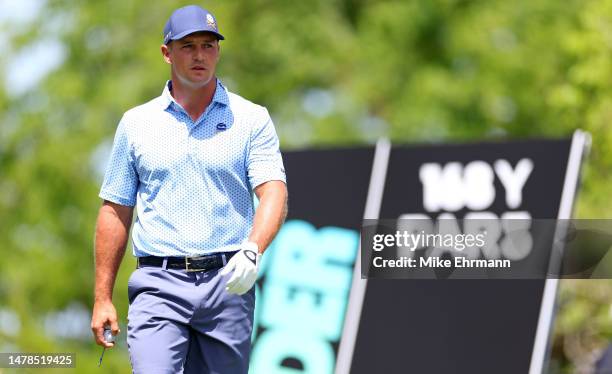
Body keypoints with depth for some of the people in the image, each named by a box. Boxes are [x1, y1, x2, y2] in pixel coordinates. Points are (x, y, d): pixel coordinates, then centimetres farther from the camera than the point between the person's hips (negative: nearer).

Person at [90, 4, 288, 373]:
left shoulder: (251, 119, 5)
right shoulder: (136, 122, 10)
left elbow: (273, 193, -7)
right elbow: (116, 211, 12)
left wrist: (252, 250, -28)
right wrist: (103, 297, 7)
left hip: (229, 284, 0)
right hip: (159, 285, 0)